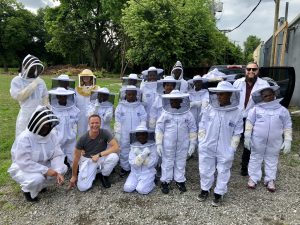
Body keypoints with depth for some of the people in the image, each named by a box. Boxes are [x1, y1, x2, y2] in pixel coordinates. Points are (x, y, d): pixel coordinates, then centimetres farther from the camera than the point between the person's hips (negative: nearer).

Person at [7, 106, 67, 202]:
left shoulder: (51, 134, -10)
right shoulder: (24, 138, -27)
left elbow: (57, 155, -12)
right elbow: (24, 162, -31)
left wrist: (58, 172, -28)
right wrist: (46, 170, -32)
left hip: (43, 165, 6)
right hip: (23, 168, -6)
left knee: (62, 168, -14)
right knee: (37, 178, -35)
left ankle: (40, 184, 10)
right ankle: (27, 190, 3)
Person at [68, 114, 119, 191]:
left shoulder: (105, 133, -18)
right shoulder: (83, 138, -18)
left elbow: (116, 147, -26)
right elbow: (76, 157, -9)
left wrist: (99, 155, -30)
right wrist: (74, 176, -2)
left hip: (102, 157, 1)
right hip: (88, 160, 0)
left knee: (114, 156, -32)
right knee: (82, 187, -18)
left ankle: (104, 176, -2)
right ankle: (94, 172, 15)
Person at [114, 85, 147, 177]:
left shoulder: (140, 107, 1)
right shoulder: (120, 106, 0)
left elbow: (143, 120, 2)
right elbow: (117, 121, 0)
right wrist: (117, 134, -1)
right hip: (124, 135, 0)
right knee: (124, 151, 11)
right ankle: (125, 168, 26)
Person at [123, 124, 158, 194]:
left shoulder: (152, 146, -7)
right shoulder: (133, 146, -1)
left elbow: (150, 163, -12)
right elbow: (133, 164, -10)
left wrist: (140, 155, -19)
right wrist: (143, 154, -23)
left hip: (148, 173, -3)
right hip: (135, 172, 3)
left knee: (141, 190, -21)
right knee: (127, 188, -15)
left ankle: (151, 183, 8)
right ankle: (138, 182, 12)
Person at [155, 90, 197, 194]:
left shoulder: (188, 114, -5)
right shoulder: (165, 114, -8)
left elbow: (192, 129, 2)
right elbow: (159, 129, -4)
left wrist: (192, 143, 1)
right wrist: (159, 143, -6)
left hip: (183, 145, 1)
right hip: (168, 145, -1)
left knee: (181, 163, 15)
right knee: (167, 163, 11)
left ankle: (180, 180, 32)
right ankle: (165, 181, 26)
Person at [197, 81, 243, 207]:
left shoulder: (236, 113, -9)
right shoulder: (210, 109, -5)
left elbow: (237, 133, -2)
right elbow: (202, 127, 3)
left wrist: (231, 149, -5)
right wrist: (201, 143, 2)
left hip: (225, 150, -1)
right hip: (207, 148, 2)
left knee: (223, 172, 14)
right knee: (205, 170, 15)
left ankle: (218, 193, 33)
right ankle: (205, 189, 37)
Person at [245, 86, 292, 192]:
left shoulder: (282, 110, 1)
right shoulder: (256, 109, -4)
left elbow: (287, 126, 4)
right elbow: (249, 122, -1)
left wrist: (287, 140, -2)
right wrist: (247, 136, -5)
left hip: (274, 143, 1)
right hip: (257, 141, -1)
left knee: (272, 161, 14)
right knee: (255, 159, 11)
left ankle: (270, 180, 29)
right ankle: (253, 178, 26)